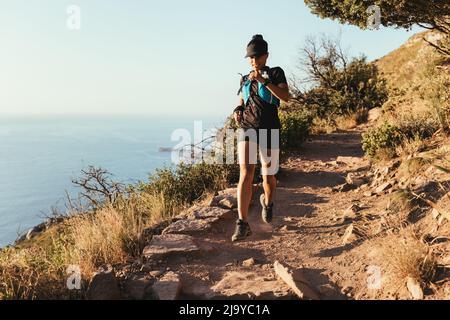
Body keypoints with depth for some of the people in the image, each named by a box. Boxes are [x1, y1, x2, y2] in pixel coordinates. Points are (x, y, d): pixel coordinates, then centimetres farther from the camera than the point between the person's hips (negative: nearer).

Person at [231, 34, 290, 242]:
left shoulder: (276, 73, 7)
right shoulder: (244, 80, 17)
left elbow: (285, 97, -9)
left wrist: (264, 81, -18)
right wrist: (238, 111, 4)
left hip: (269, 131, -1)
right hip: (247, 128, 2)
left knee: (268, 177, 6)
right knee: (246, 174, -16)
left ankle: (267, 202, 41)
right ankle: (242, 224, -16)